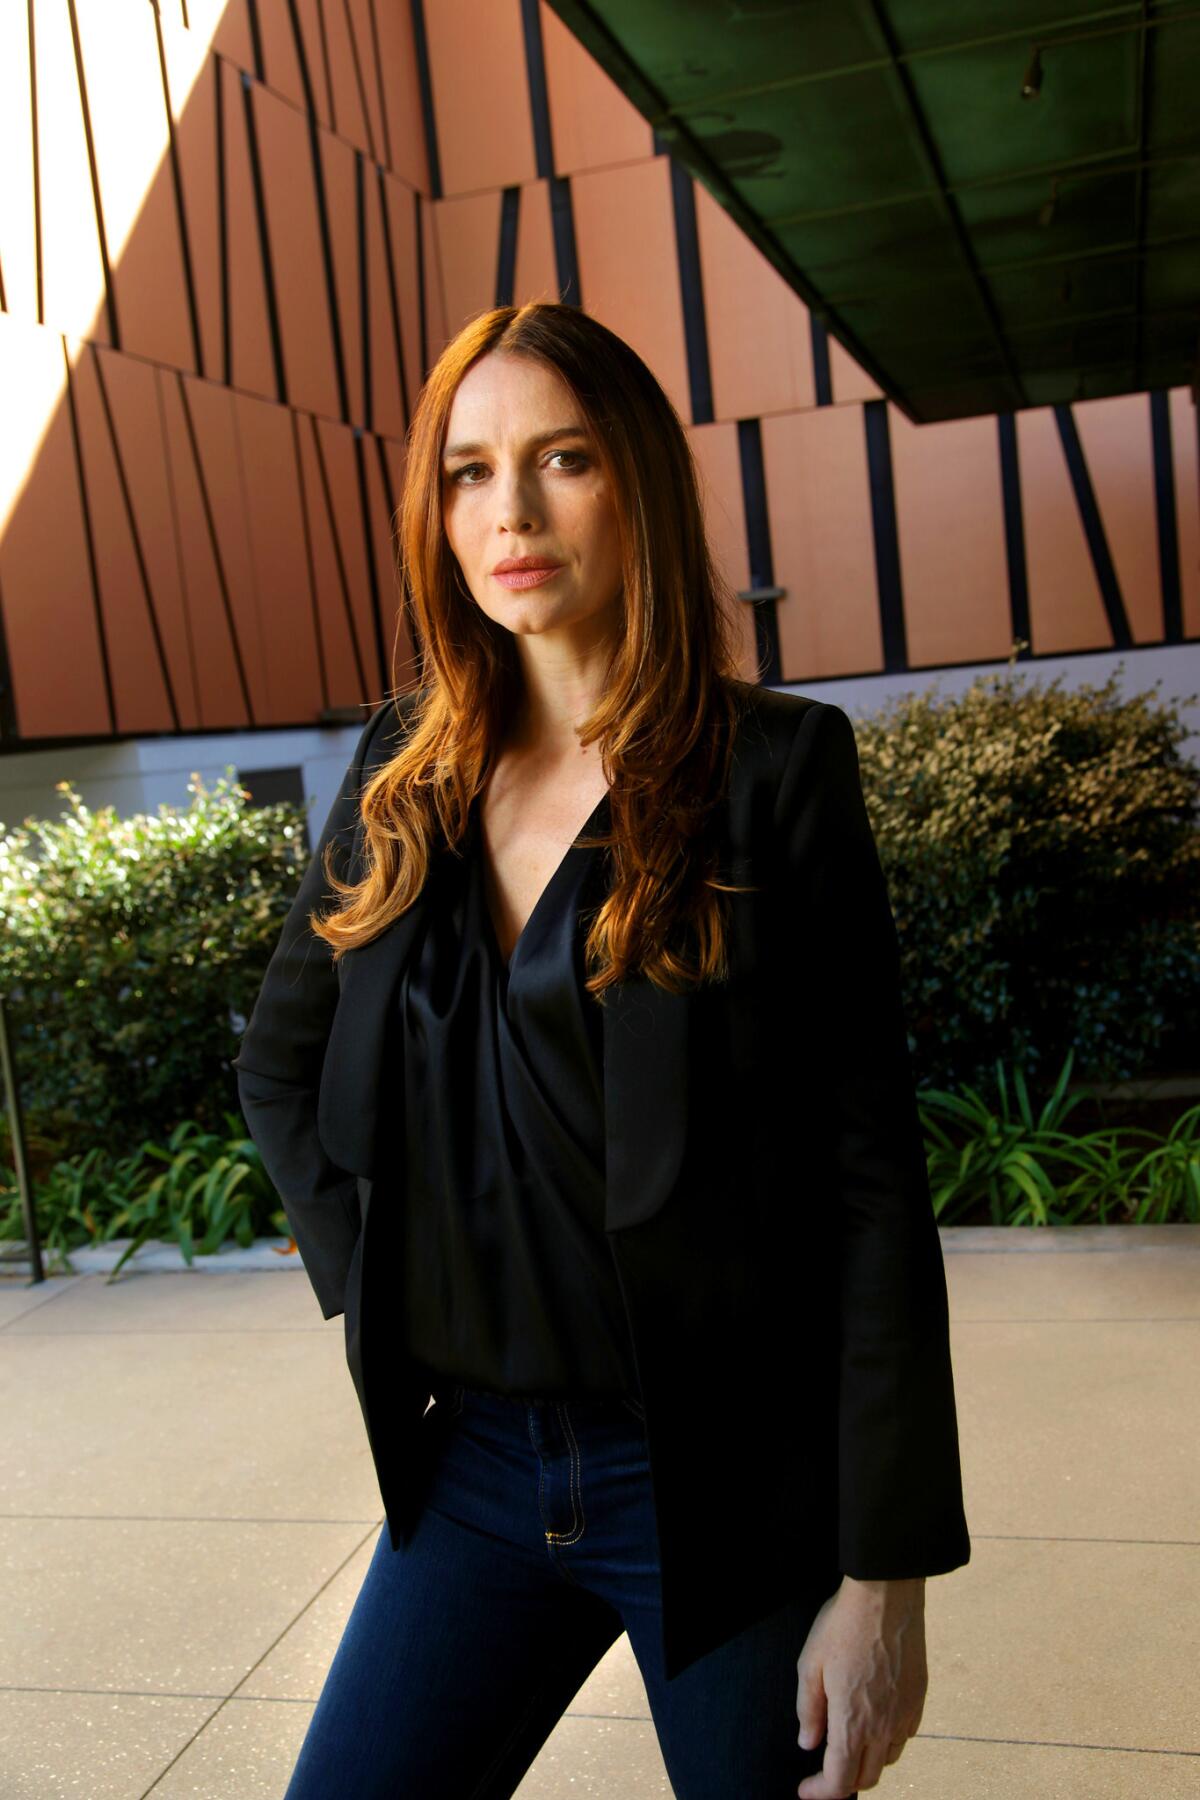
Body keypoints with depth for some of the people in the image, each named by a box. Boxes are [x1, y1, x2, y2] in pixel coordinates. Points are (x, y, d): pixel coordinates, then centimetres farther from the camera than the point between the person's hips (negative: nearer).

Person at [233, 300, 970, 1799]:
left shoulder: (775, 767, -10)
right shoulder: (405, 775, 3)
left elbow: (872, 1181, -12)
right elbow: (277, 1068, 16)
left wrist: (884, 1575, -12)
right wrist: (370, 1279, 3)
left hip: (724, 1482, -3)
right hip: (471, 1464, 4)